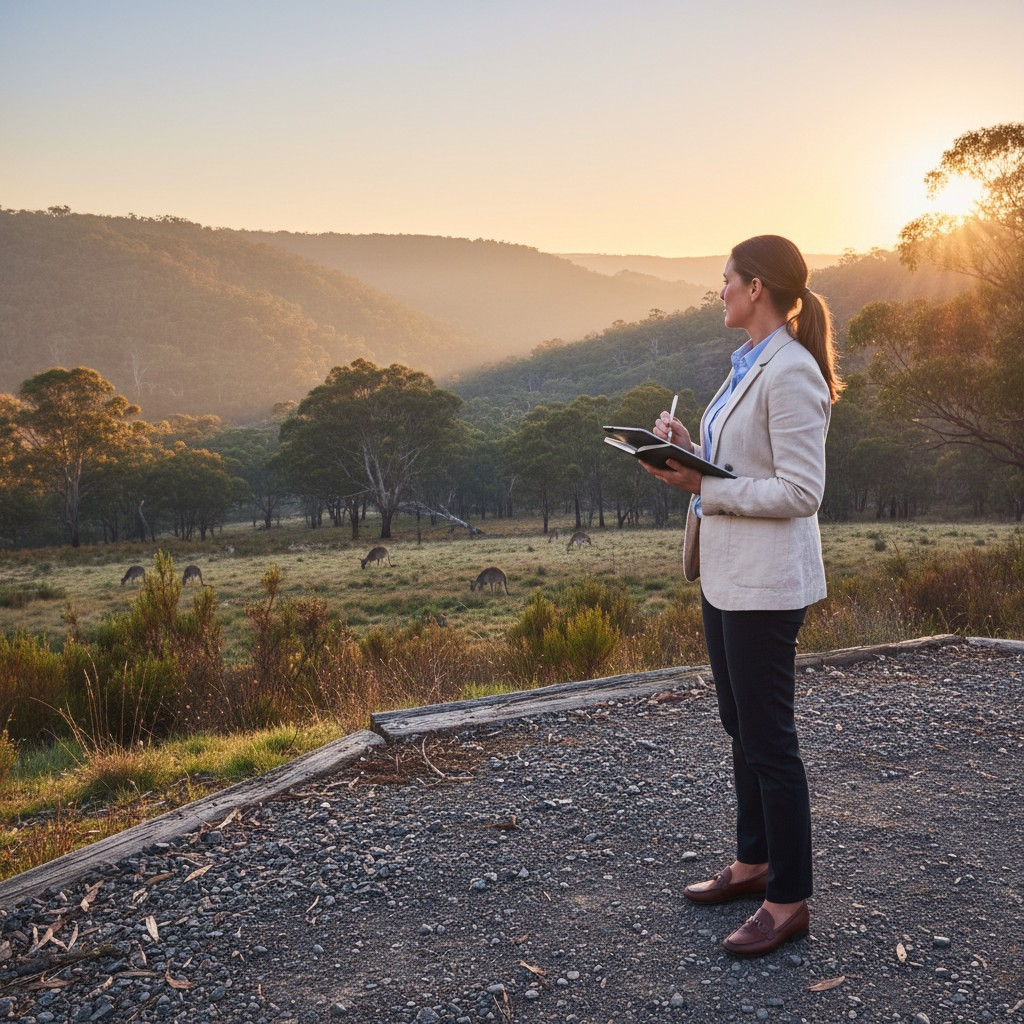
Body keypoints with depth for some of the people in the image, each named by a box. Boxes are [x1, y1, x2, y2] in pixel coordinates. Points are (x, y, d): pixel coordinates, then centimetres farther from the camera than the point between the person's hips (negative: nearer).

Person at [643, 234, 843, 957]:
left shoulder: (791, 371, -18)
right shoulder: (750, 364, 12)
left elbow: (800, 490, -22)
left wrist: (703, 487, -21)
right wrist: (692, 450, 4)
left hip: (765, 583, -10)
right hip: (726, 573, 10)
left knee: (769, 741, 1)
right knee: (743, 729, 19)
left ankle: (789, 900, 17)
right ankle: (753, 863, 36)